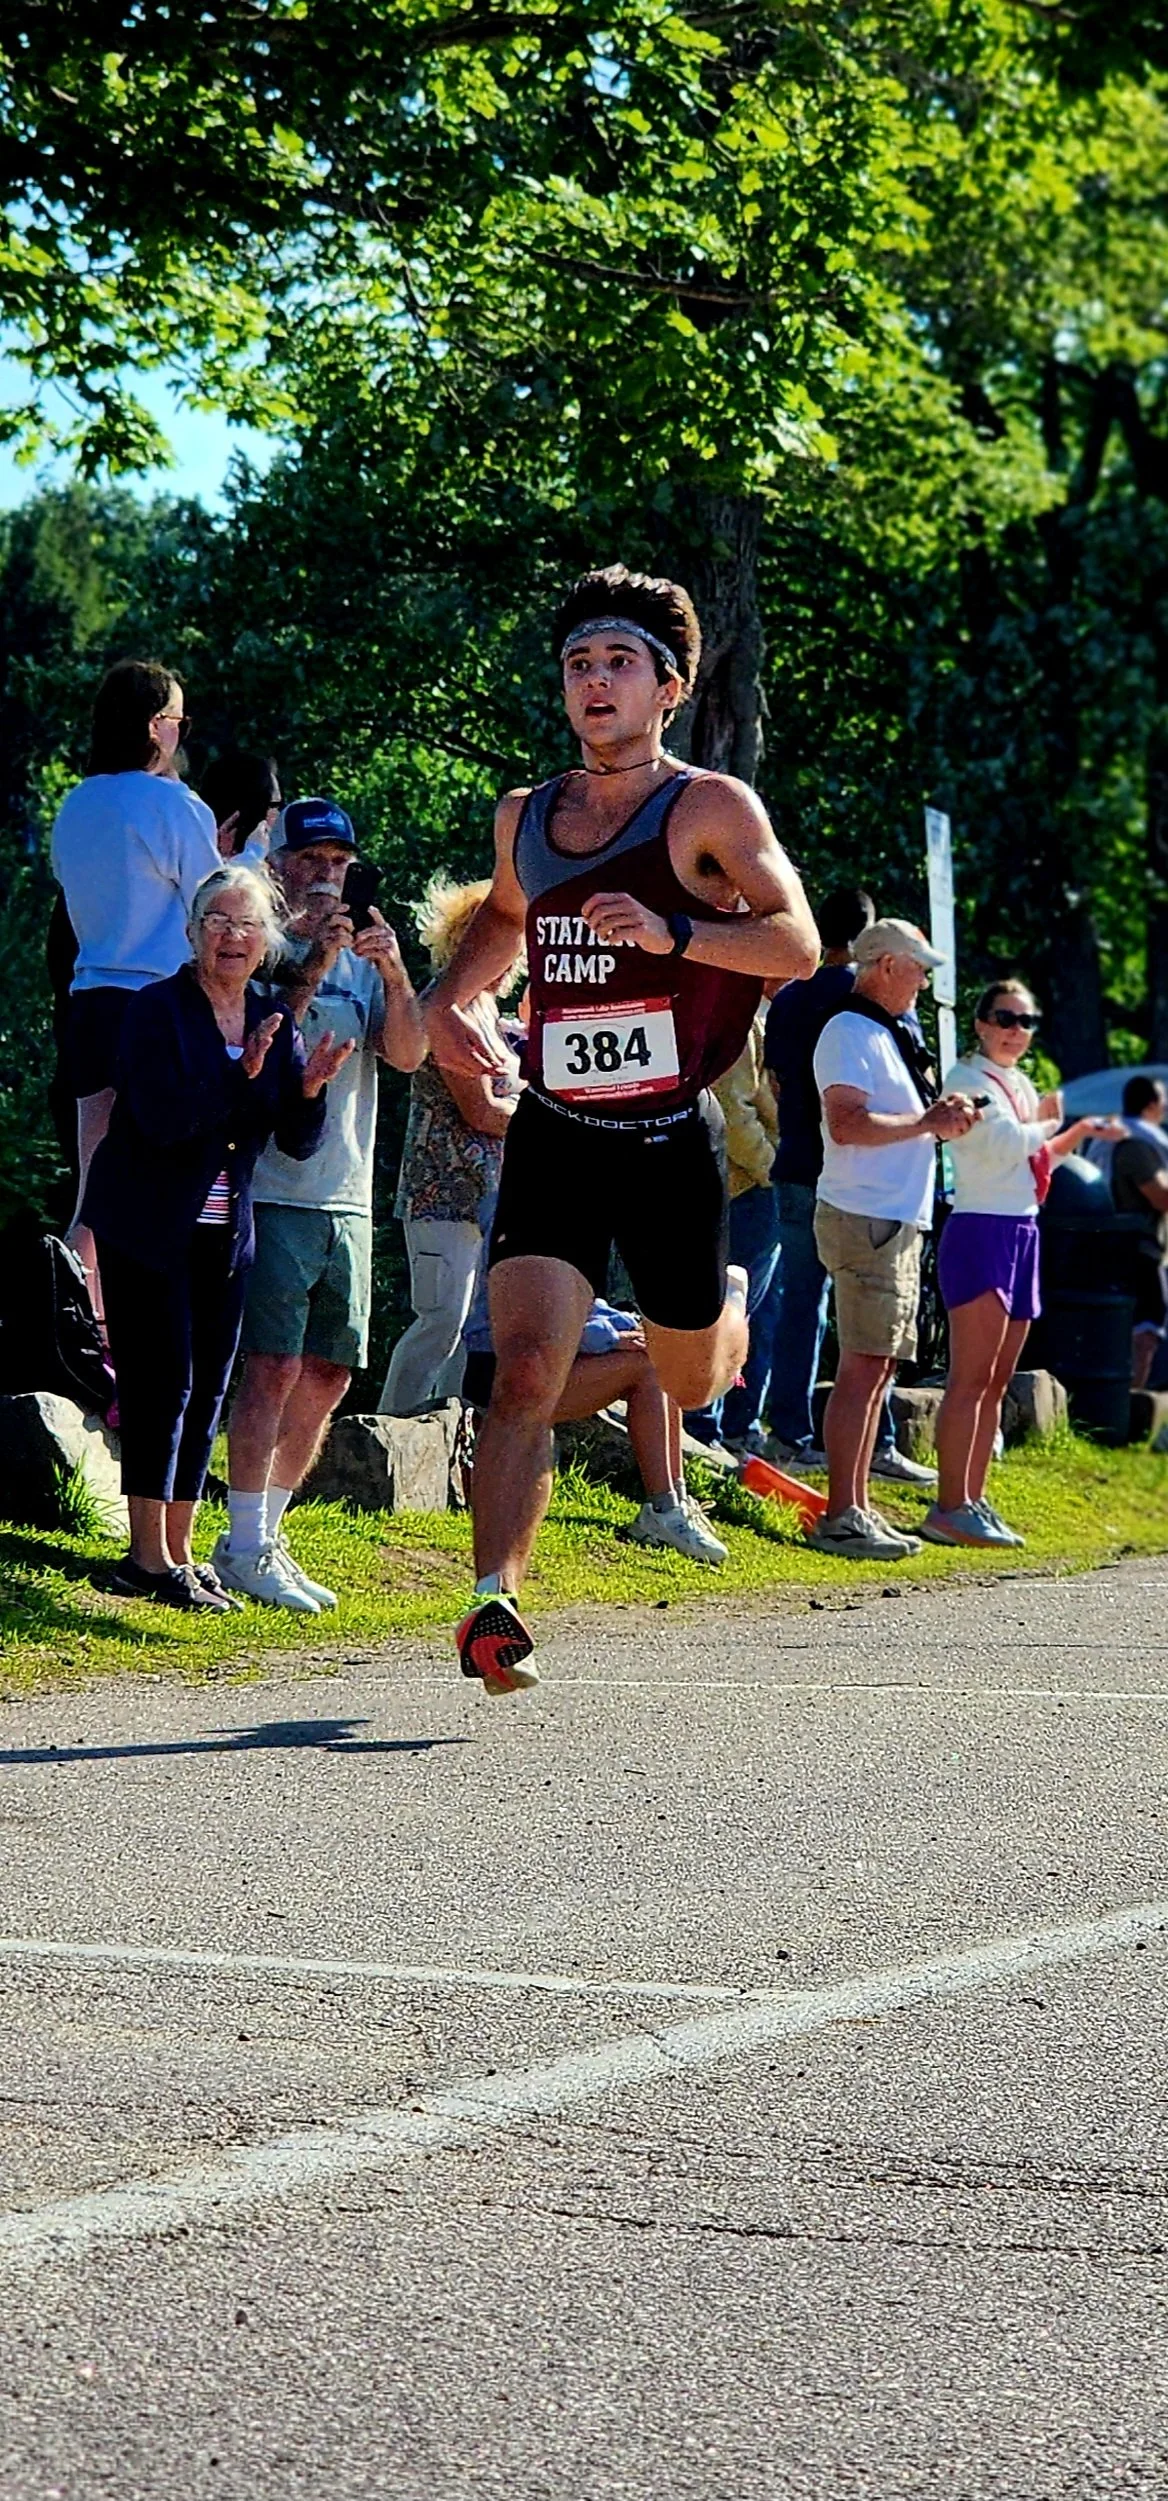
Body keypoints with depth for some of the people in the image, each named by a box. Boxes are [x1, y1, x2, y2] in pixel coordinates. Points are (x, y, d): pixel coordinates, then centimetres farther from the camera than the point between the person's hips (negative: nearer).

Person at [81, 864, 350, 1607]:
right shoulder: (157, 1009, -9)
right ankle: (148, 1559, -6)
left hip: (224, 1233, 6)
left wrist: (310, 1089, -16)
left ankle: (179, 1553, 13)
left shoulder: (274, 1023, 7)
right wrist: (242, 1074, -31)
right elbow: (161, 1117, -22)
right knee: (163, 1382, -9)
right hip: (148, 1230, -6)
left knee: (206, 1391, 7)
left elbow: (300, 1142, 4)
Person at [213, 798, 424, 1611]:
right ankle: (245, 1546, -9)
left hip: (347, 1200, 6)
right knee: (275, 1364, -12)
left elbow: (407, 1055, 2)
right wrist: (311, 965, -22)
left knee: (329, 1376, 7)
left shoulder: (362, 957, 16)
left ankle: (265, 1534, 16)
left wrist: (395, 976, -15)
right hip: (274, 1192, -6)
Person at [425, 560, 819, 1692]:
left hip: (671, 1140, -2)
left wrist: (673, 932, -28)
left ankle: (728, 1308, 52)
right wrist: (451, 996, 12)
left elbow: (798, 942, -14)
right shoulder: (524, 817, 10)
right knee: (523, 1375, -17)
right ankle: (495, 1606, -21)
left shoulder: (710, 809, -5)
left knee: (692, 1382, 16)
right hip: (553, 1133, 2)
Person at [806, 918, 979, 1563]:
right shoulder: (850, 1032, -10)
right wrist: (928, 1122, -15)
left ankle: (856, 1509, 14)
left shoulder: (887, 1035, 21)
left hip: (899, 1220, 10)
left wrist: (940, 1117, 9)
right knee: (863, 1367, -12)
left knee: (879, 1366, 11)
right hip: (866, 1219, -10)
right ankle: (841, 1517, -13)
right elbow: (847, 1124, -22)